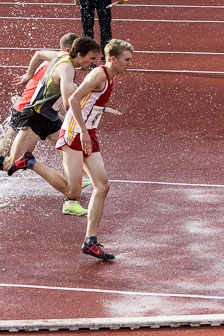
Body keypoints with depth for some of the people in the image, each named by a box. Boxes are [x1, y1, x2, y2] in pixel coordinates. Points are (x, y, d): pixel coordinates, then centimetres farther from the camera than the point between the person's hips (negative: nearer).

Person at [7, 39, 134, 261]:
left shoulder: (109, 78, 18)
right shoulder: (99, 74, -13)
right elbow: (74, 99, -22)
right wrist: (83, 132, -24)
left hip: (88, 136, 10)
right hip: (74, 134, -10)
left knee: (102, 186, 0)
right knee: (72, 191, -15)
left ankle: (90, 242, 1)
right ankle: (30, 163, 2)